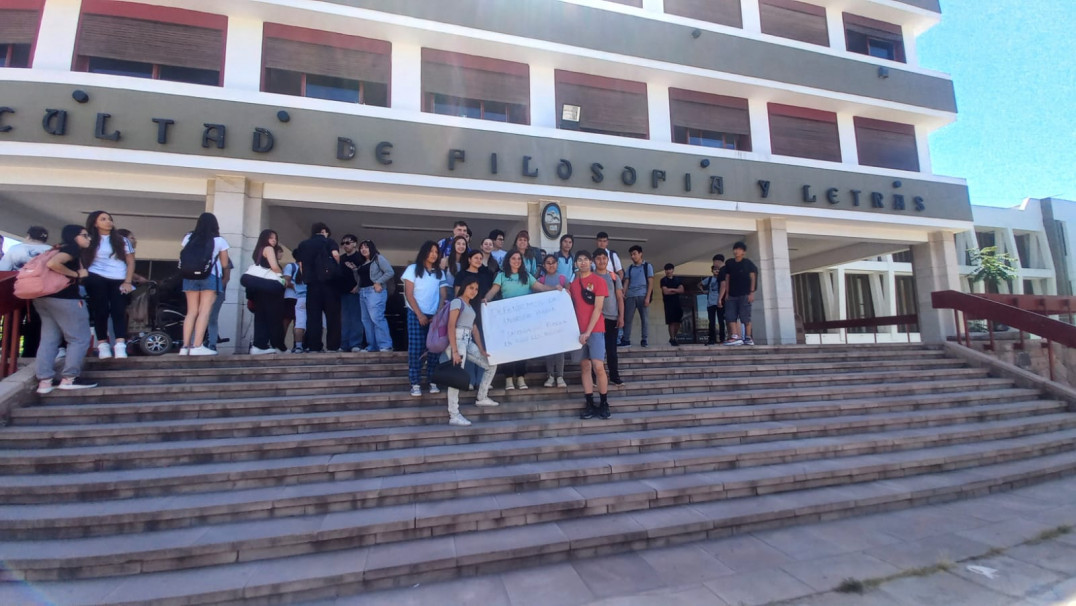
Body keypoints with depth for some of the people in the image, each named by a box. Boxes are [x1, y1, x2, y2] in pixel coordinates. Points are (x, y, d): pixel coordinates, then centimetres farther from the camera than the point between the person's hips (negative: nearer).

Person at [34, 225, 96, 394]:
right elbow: (52, 264, -23)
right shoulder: (73, 249, -6)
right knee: (80, 339, -4)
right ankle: (68, 378, -5)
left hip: (44, 297, 10)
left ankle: (44, 381, 5)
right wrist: (76, 274, -12)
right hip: (63, 298, -10)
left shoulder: (61, 249, 22)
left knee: (49, 339, 8)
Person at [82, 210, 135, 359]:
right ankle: (102, 344, 3)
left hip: (119, 280, 0)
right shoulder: (89, 241, 9)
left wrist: (128, 281, -2)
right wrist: (82, 279, -11)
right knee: (100, 311, 0)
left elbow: (130, 262, 8)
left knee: (119, 311, -7)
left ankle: (120, 346, -13)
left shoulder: (122, 240, 11)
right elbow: (83, 262, 4)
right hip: (96, 280, 0)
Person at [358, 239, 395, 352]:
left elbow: (390, 272, -9)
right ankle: (372, 346, 9)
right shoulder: (362, 263, 22)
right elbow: (360, 277, 20)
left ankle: (385, 345, -17)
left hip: (375, 291, -8)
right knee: (366, 320, 5)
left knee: (376, 318, -18)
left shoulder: (378, 258, 1)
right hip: (362, 292, 8)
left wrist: (379, 282, -14)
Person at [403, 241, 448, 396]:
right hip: (416, 315, -3)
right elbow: (409, 294, -3)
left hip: (435, 316, 3)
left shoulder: (440, 273, 14)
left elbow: (443, 296, 9)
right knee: (416, 349, -6)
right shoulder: (413, 269, 3)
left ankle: (432, 382, 5)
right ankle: (415, 384, -3)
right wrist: (420, 314, -10)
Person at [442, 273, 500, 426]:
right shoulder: (457, 302, -4)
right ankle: (454, 415, -16)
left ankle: (481, 397, 26)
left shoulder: (470, 307, 23)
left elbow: (475, 329, 20)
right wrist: (454, 351, -22)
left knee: (491, 365, 14)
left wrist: (482, 350, 11)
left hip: (469, 343, 9)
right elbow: (451, 327, -14)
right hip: (458, 341, -9)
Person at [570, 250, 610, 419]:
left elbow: (598, 309, -8)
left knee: (598, 367, -9)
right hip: (579, 331, 4)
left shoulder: (598, 281, -2)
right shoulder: (572, 284, 13)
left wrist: (588, 331, -12)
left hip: (595, 330, -4)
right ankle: (590, 405, 11)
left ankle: (604, 404, 5)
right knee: (585, 367, 5)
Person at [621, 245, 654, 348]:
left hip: (642, 295, -3)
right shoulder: (629, 268, 16)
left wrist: (648, 297, -9)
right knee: (627, 318, 0)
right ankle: (626, 340, 4)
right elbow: (626, 282, 12)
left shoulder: (647, 266, 7)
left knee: (645, 318, -1)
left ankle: (644, 340, 6)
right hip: (630, 296, 3)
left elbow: (650, 282, 1)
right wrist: (623, 295, -3)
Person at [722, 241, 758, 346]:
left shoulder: (747, 263, 0)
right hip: (732, 295, 4)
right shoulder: (729, 263, 9)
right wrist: (727, 293, 7)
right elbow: (727, 278, 12)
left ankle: (748, 338, 3)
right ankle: (735, 337, -4)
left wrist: (752, 292, -9)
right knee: (730, 316, -4)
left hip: (744, 294, -4)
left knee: (745, 316, -4)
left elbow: (753, 278, -2)